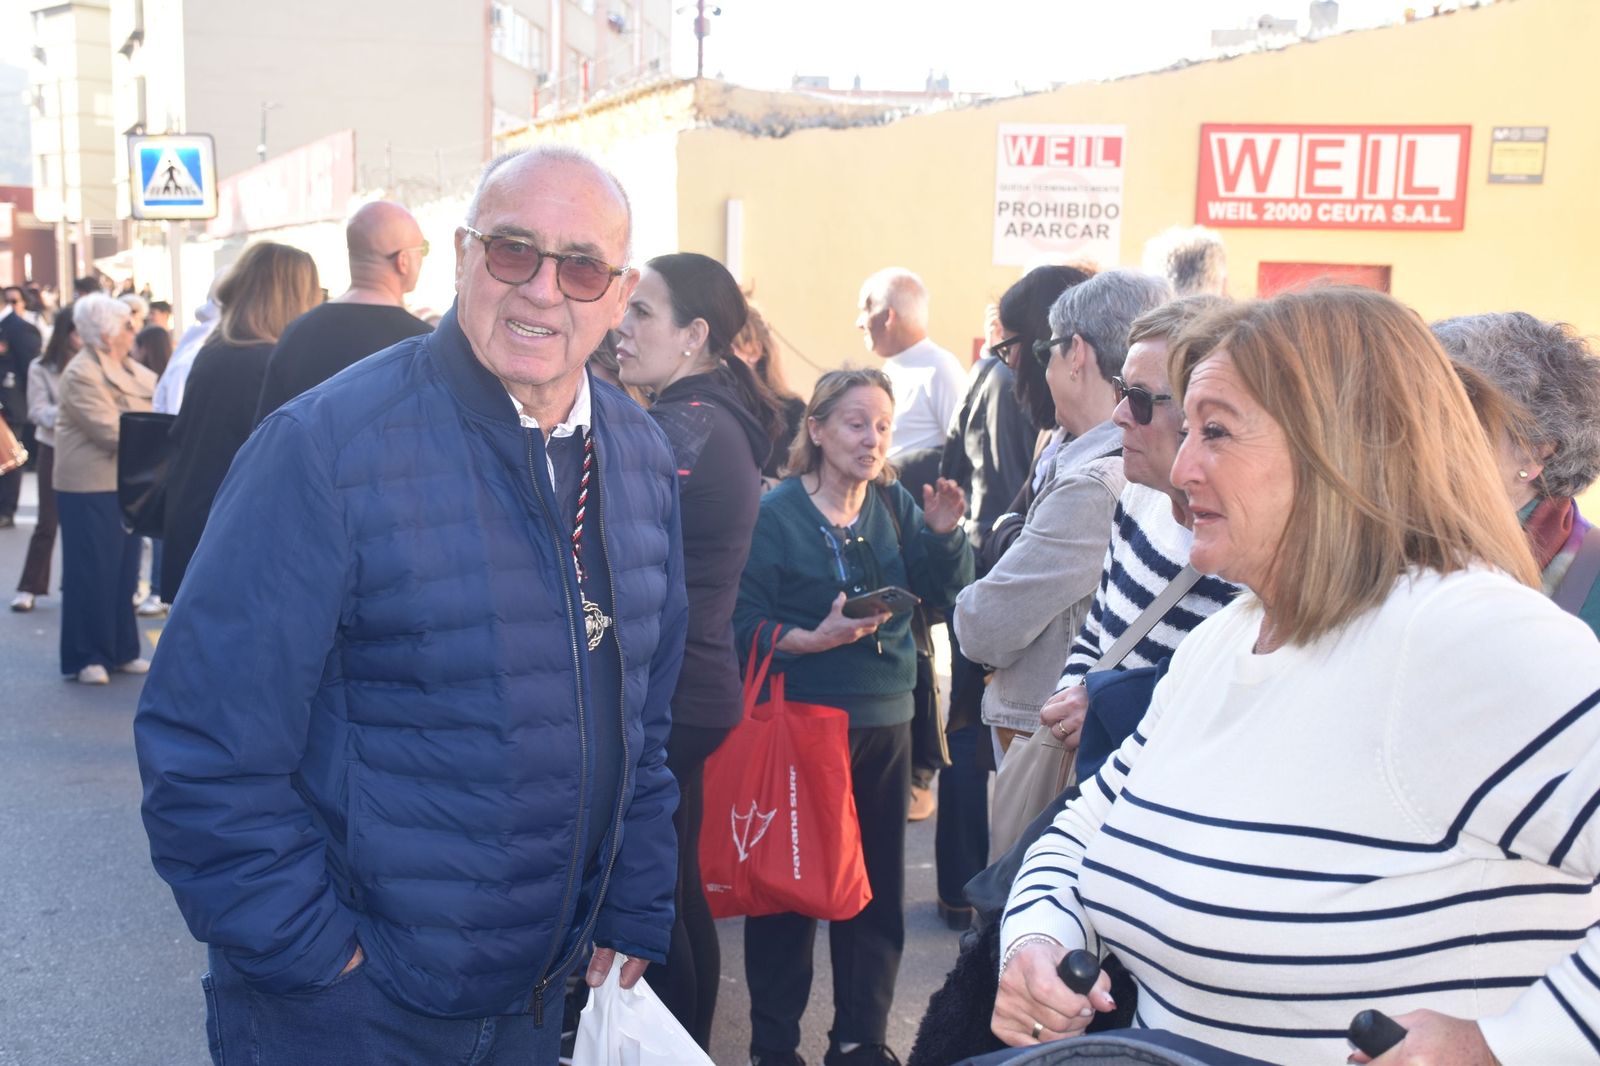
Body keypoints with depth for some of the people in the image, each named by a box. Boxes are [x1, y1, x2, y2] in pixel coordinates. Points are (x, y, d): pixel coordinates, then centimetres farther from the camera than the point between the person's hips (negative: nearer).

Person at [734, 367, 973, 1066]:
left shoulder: (896, 505, 5)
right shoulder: (776, 513, -8)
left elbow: (942, 596, 4)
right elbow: (745, 623, -12)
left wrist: (944, 534, -12)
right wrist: (815, 640, -26)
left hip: (885, 720, 5)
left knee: (877, 890, 13)